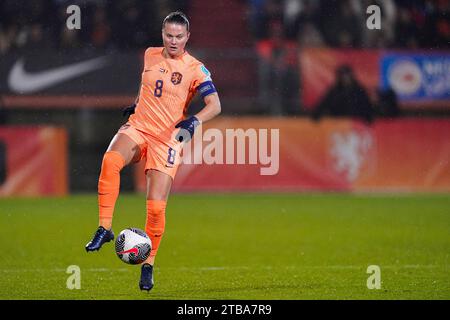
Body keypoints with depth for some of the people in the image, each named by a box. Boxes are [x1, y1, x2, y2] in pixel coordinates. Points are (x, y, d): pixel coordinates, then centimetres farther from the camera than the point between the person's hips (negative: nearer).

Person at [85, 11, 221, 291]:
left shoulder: (194, 69, -5)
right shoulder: (150, 55, 9)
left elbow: (215, 105, -13)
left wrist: (194, 122, -29)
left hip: (167, 140, -3)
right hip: (138, 129, 3)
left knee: (156, 207, -10)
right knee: (110, 160, -32)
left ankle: (148, 265, 11)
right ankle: (104, 229, -28)